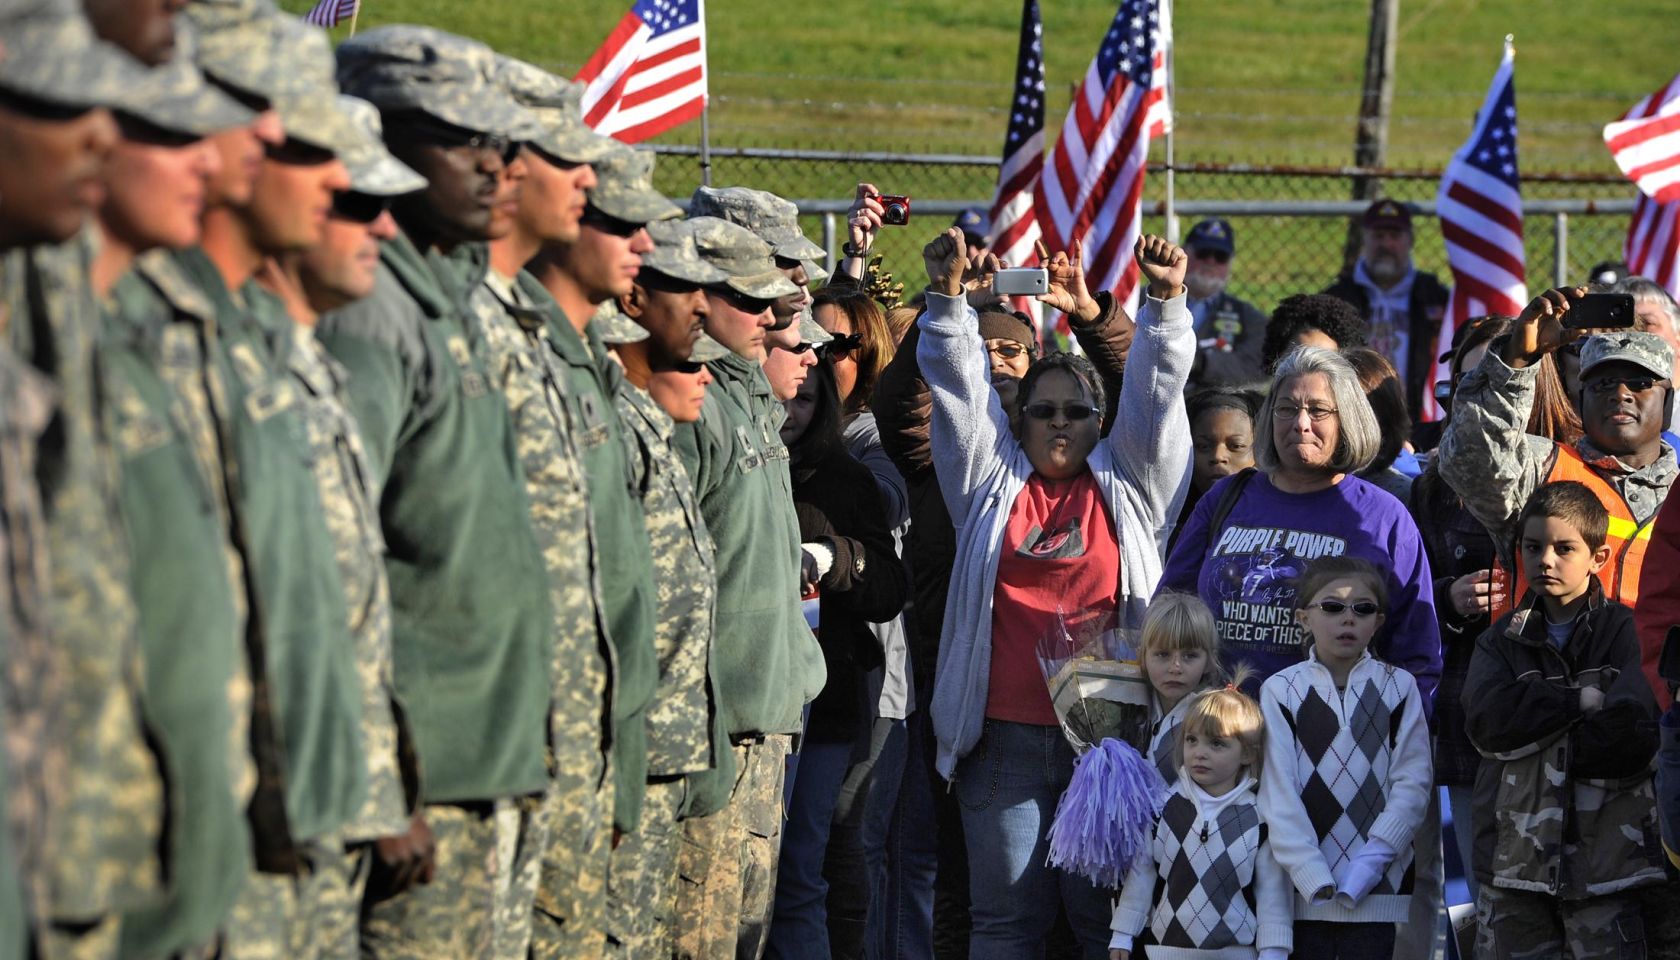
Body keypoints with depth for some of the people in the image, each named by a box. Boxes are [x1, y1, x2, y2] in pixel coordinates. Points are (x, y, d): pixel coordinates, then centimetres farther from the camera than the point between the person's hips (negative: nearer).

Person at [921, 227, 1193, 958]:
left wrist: (1166, 303, -8)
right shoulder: (993, 483, 13)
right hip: (1006, 738, 1)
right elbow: (958, 389, 7)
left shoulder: (1125, 486, 12)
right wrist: (948, 299, -6)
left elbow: (1155, 393, 5)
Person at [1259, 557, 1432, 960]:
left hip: (1374, 889, 0)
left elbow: (1412, 783, 0)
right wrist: (1312, 876, -14)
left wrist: (1370, 862, -11)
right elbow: (1278, 791, -4)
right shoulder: (1281, 691, 3)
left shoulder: (1398, 687, 6)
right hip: (1302, 889, 0)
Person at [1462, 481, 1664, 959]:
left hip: (1605, 861, -3)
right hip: (1513, 860, 3)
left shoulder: (1626, 633, 2)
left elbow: (1632, 733, -13)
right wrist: (1581, 700, -13)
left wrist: (1532, 735, -6)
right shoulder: (1503, 641, 13)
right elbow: (1486, 719, -6)